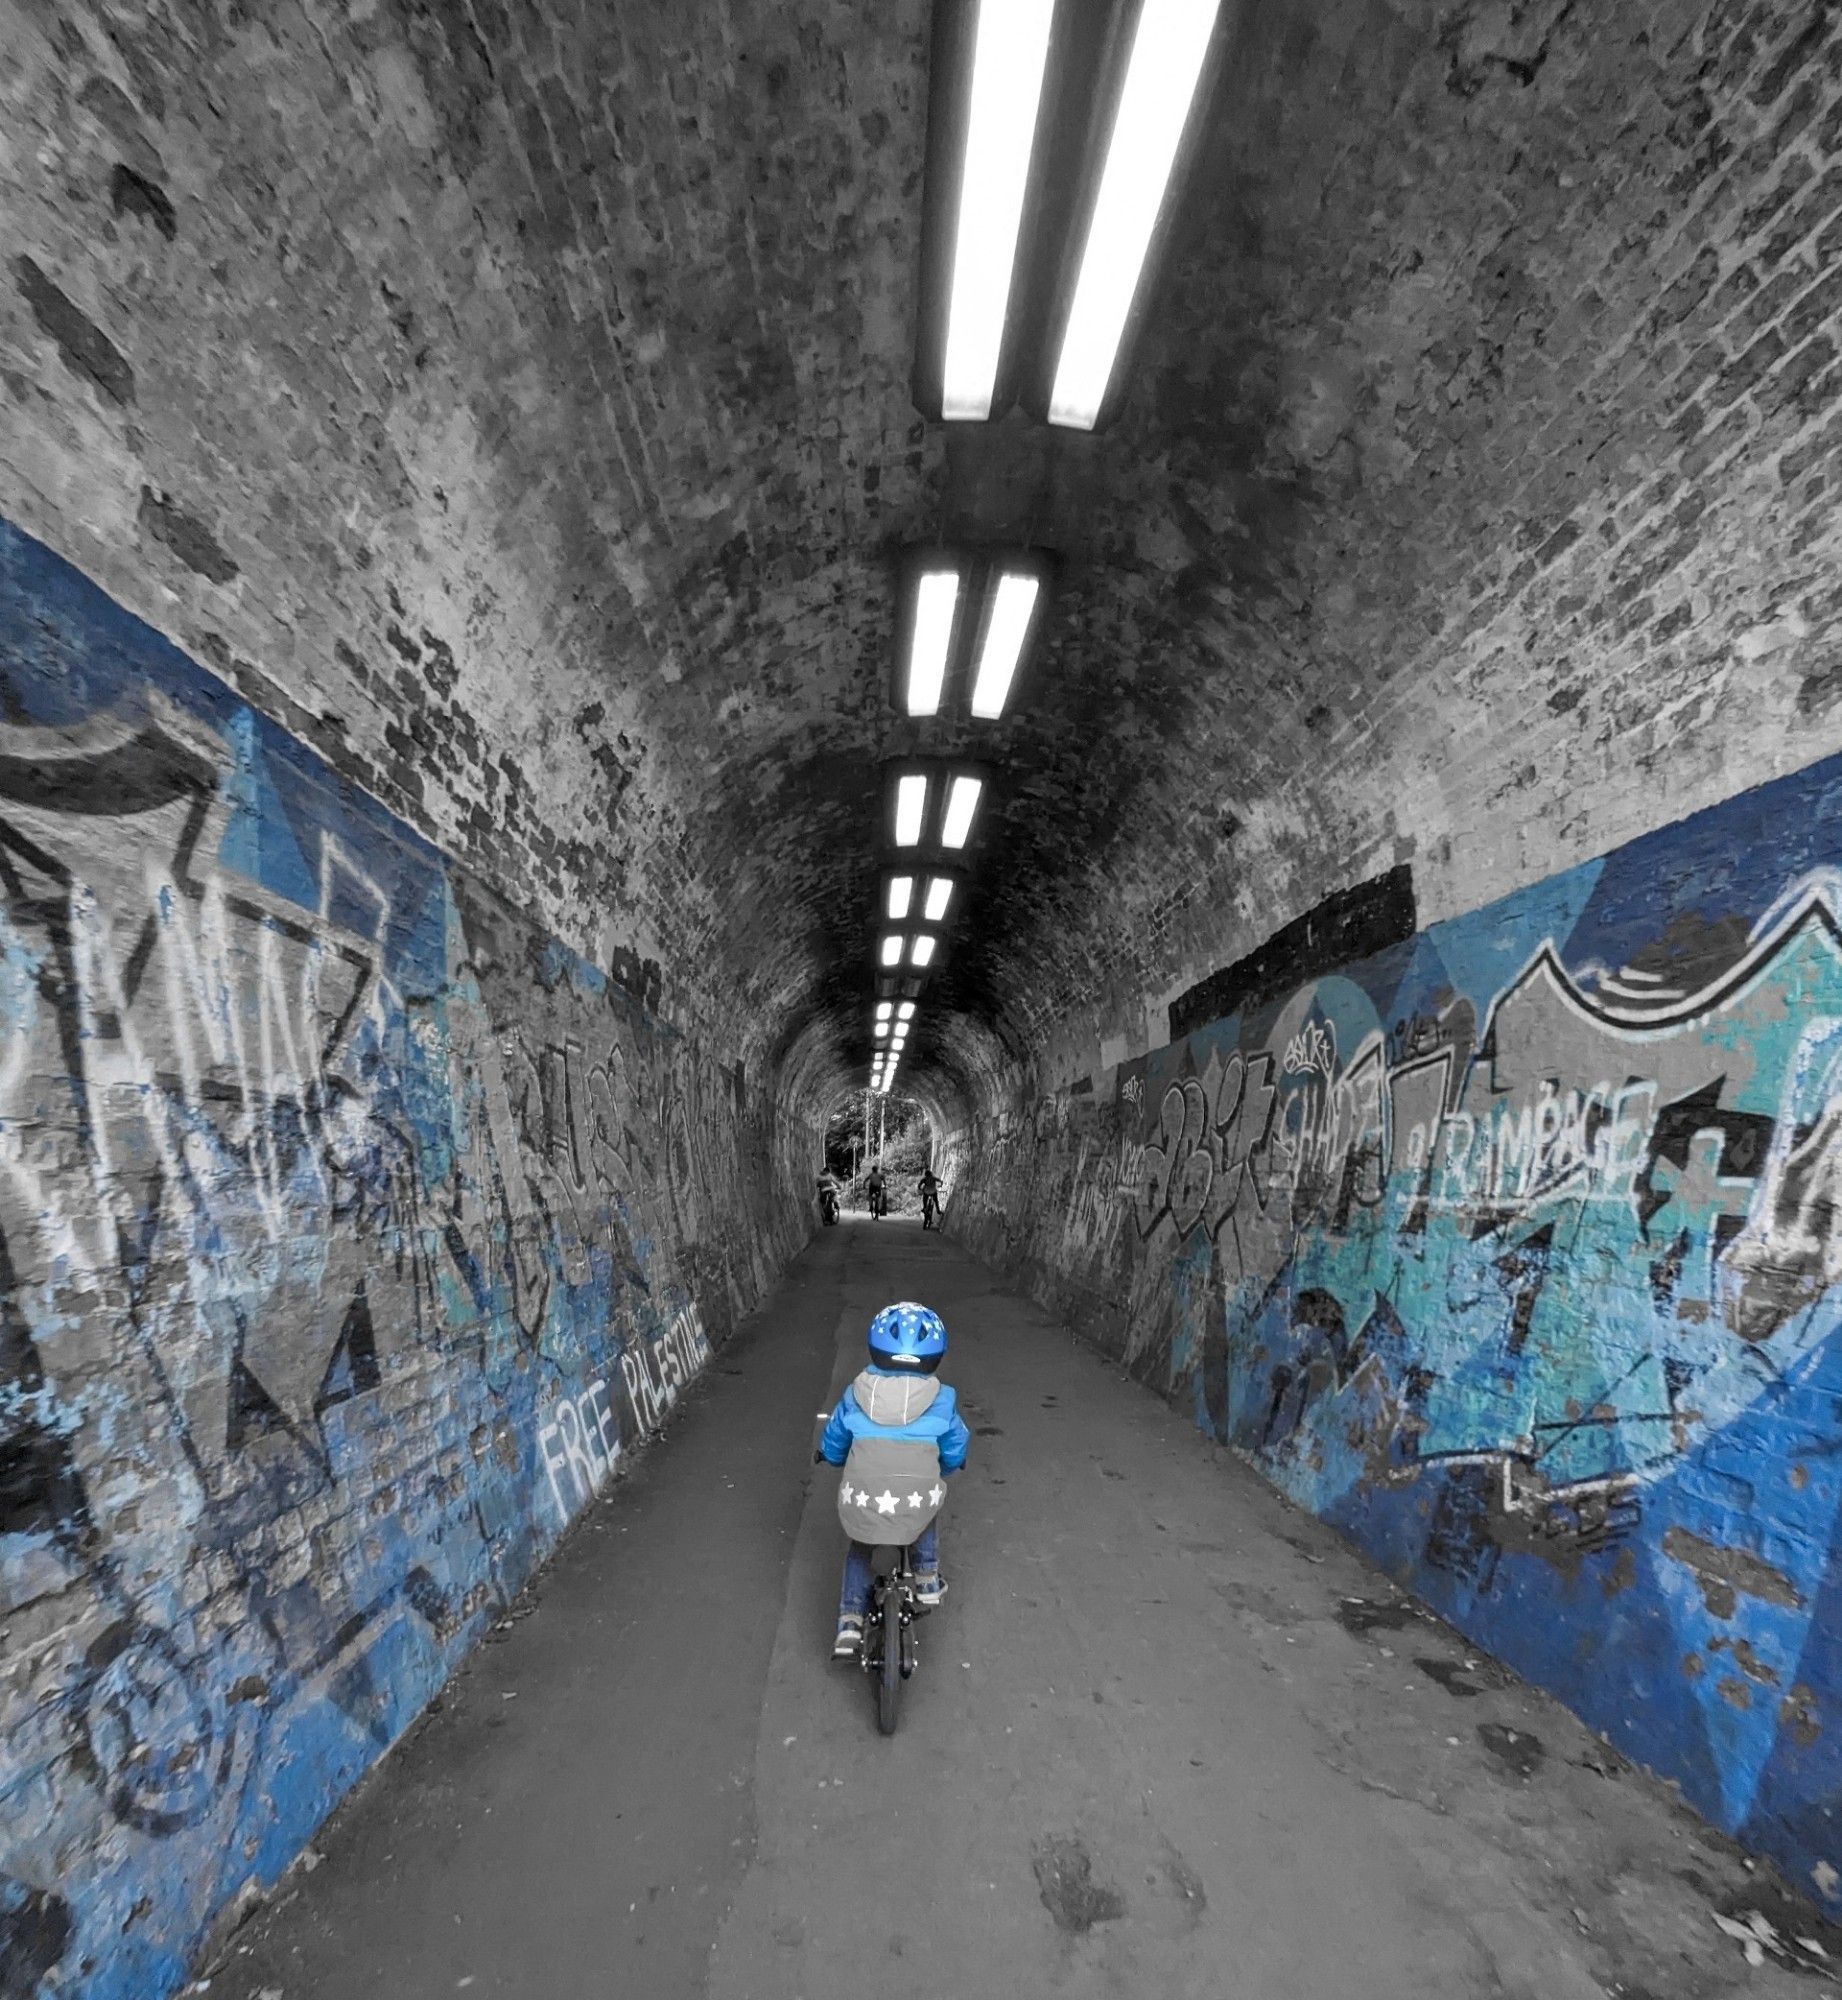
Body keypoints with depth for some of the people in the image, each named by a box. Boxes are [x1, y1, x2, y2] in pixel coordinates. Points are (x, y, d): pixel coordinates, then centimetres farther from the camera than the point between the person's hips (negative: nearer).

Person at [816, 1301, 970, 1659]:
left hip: (861, 1504, 1)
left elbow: (831, 1449, 20)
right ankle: (928, 1581, 35)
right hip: (916, 1505, -1)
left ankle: (849, 1624, 26)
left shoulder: (855, 1396, 6)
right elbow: (955, 1455, 15)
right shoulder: (942, 1400, 2)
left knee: (859, 1548, 34)